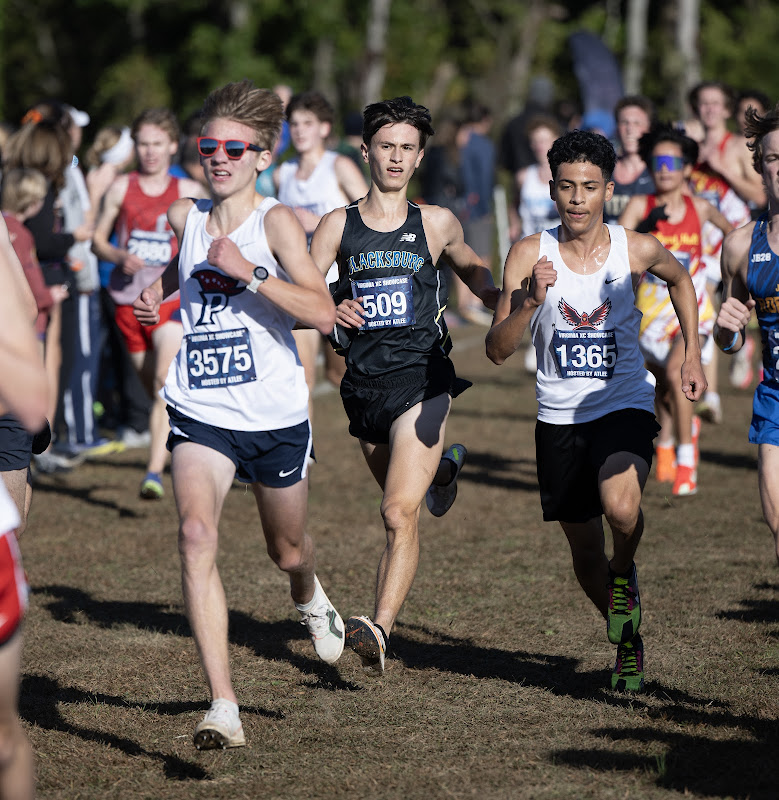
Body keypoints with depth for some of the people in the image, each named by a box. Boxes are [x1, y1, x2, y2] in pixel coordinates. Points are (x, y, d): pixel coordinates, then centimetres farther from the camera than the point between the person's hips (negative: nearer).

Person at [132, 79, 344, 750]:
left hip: (276, 417, -2)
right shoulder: (183, 217, 3)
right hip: (200, 415, 2)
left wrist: (250, 272, -29)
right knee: (197, 535, -23)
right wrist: (157, 295, 8)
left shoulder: (275, 222, -11)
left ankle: (309, 597, 60)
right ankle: (223, 707, -26)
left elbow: (323, 315, -22)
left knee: (287, 551, 19)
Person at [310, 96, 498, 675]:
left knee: (401, 513, -18)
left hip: (421, 377, -3)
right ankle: (440, 469, 59)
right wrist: (331, 313, -20)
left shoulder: (437, 224, 5)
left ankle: (380, 628, -26)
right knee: (400, 504, 23)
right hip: (364, 382, 3)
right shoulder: (338, 226, 3)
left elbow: (473, 271, 24)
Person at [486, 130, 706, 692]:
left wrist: (692, 355, 14)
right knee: (585, 551, 10)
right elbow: (498, 350, -13)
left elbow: (680, 279, 18)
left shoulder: (637, 250, -7)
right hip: (560, 418, 2)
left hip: (625, 407, -2)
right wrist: (530, 302, -30)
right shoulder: (530, 256, -8)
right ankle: (628, 642, 37)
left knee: (621, 509, -30)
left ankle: (625, 574, 5)